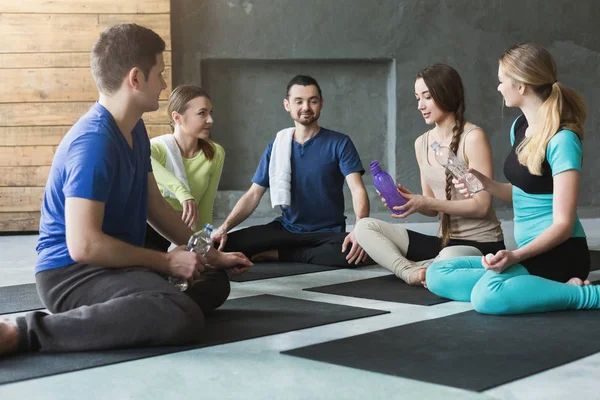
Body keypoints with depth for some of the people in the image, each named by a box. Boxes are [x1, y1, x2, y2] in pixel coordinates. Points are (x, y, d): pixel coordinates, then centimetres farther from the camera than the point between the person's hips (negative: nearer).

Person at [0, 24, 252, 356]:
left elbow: (155, 205, 20)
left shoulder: (136, 130, 9)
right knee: (183, 318, -35)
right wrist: (166, 261, -17)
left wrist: (206, 254, 16)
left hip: (113, 263, 10)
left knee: (216, 282, 23)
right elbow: (84, 245, -26)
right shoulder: (93, 141, -21)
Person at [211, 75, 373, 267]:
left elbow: (357, 190, -14)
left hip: (328, 232, -1)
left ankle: (279, 254, -16)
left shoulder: (339, 143, -3)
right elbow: (253, 195, 3)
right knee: (226, 245, -22)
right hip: (286, 229, 1)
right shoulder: (277, 146, 6)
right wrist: (225, 227, -14)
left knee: (358, 252, -38)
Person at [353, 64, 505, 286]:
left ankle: (414, 268, -11)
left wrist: (426, 202, -20)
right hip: (444, 241, 7)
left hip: (481, 243, -7)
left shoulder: (473, 137, -12)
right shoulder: (421, 143, 9)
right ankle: (411, 271, -23)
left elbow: (481, 205, -15)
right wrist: (409, 199, -8)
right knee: (364, 227, -5)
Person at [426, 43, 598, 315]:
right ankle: (552, 290, -10)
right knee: (437, 275, -5)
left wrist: (516, 256, -32)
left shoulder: (562, 140, -17)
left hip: (559, 254, -9)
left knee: (487, 297, -35)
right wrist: (486, 184, 1)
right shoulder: (519, 127, 8)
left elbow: (563, 224, -19)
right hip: (531, 253, 9)